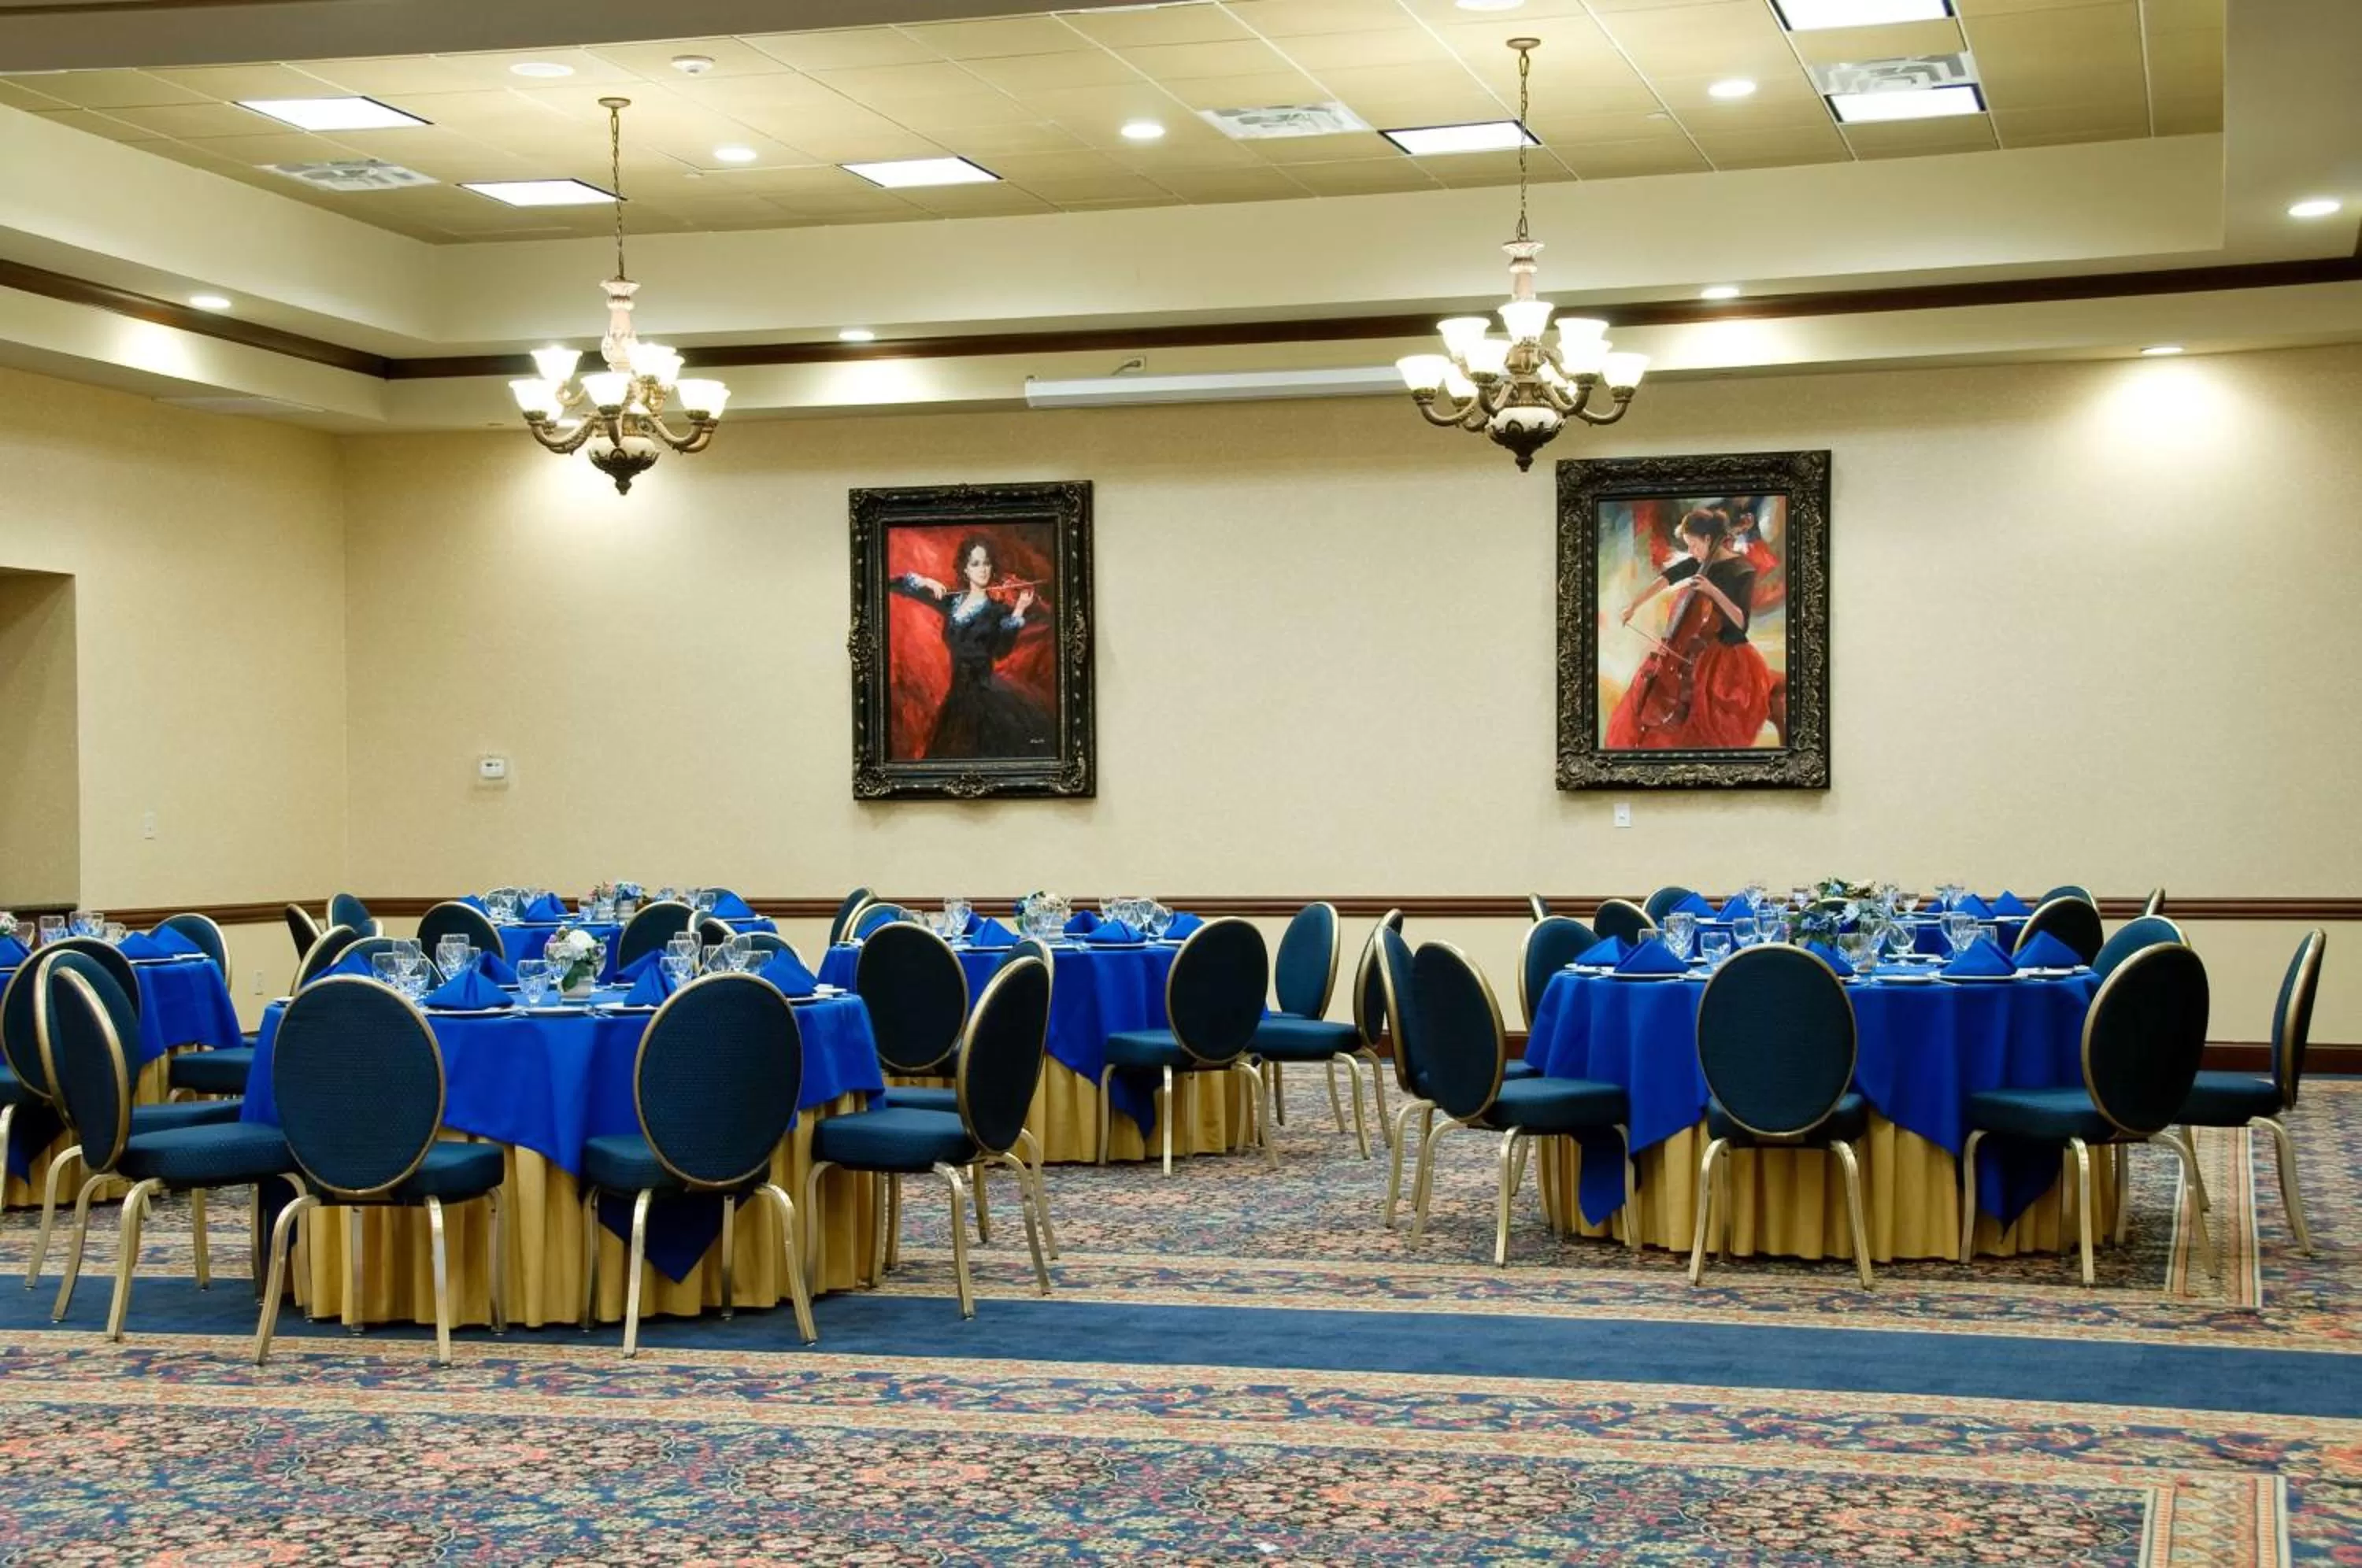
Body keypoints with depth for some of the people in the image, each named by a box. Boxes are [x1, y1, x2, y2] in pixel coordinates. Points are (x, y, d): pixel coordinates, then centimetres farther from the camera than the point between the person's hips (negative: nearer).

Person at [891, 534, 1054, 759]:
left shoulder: (999, 606, -4)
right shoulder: (952, 599, 9)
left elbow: (1001, 650, -20)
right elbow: (899, 585, 13)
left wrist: (1018, 611, -29)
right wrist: (927, 583, -6)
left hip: (986, 690, -4)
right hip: (959, 692, 4)